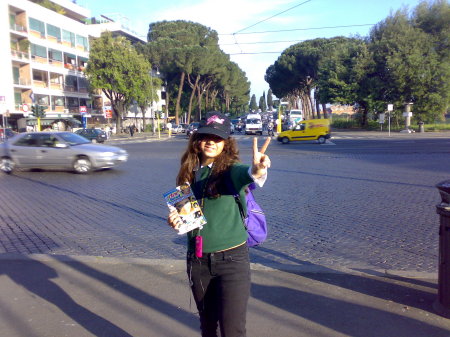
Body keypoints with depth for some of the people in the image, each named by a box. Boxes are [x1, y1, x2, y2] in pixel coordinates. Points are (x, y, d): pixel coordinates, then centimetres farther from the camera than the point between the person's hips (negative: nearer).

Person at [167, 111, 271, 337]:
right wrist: (176, 220, -8)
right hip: (197, 260, 5)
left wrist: (257, 170, -59)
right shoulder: (189, 173, 2)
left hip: (231, 259, -4)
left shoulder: (230, 169, -12)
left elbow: (243, 174, -37)